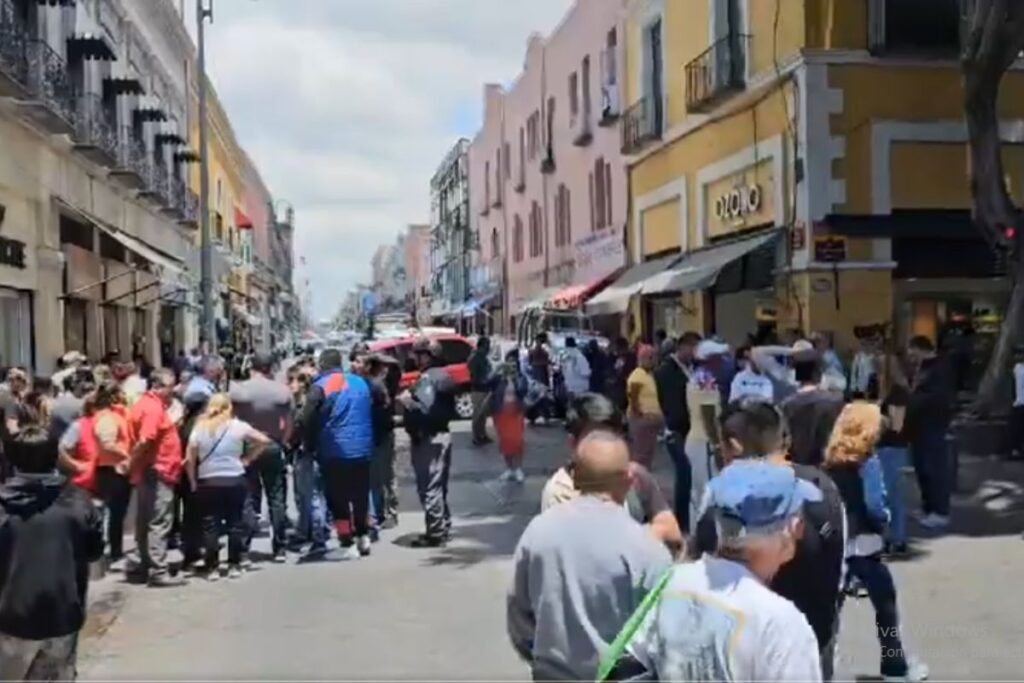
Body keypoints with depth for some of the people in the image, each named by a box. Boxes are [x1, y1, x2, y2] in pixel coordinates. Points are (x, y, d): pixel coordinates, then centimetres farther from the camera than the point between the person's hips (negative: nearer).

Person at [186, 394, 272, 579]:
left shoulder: (199, 428, 2)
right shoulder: (238, 426, -1)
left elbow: (189, 460, -3)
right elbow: (265, 441, -1)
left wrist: (193, 482, 7)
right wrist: (248, 459, 6)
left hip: (207, 482, 1)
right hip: (235, 480, 0)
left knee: (210, 526, 5)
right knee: (235, 524, 8)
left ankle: (212, 568, 6)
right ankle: (234, 565, 11)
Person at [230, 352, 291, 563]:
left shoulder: (237, 389, -8)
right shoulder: (282, 391, -4)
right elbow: (288, 424, -3)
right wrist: (281, 442, 10)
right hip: (273, 448, 0)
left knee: (248, 499, 6)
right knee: (277, 499, 7)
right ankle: (279, 548, 10)